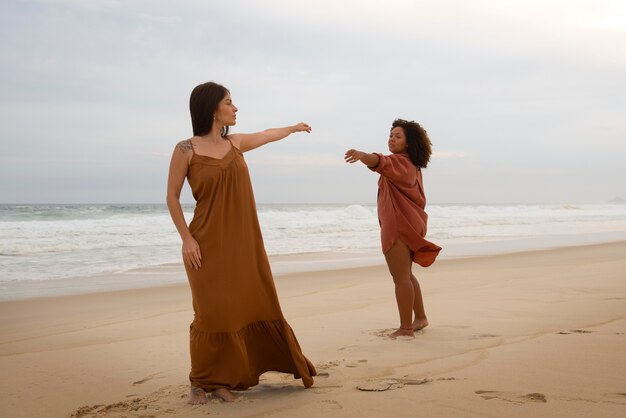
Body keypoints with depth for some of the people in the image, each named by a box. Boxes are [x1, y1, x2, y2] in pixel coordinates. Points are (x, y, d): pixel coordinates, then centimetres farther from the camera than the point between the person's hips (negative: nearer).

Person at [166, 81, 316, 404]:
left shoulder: (236, 143, 9)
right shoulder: (186, 150, -7)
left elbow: (267, 135, 29)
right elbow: (172, 196, -3)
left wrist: (294, 127, 46)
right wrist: (186, 238, -11)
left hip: (243, 243, 6)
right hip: (208, 243, -6)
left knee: (254, 305, 5)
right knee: (213, 312, -5)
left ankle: (223, 379, 17)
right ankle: (201, 382, 12)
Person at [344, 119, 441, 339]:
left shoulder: (399, 162, -14)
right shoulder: (411, 166, 18)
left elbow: (381, 163, -36)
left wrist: (362, 155, -55)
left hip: (398, 226, -11)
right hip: (408, 224, 11)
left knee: (400, 277, -8)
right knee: (405, 275, 21)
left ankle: (406, 327, -5)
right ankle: (420, 318, 30)